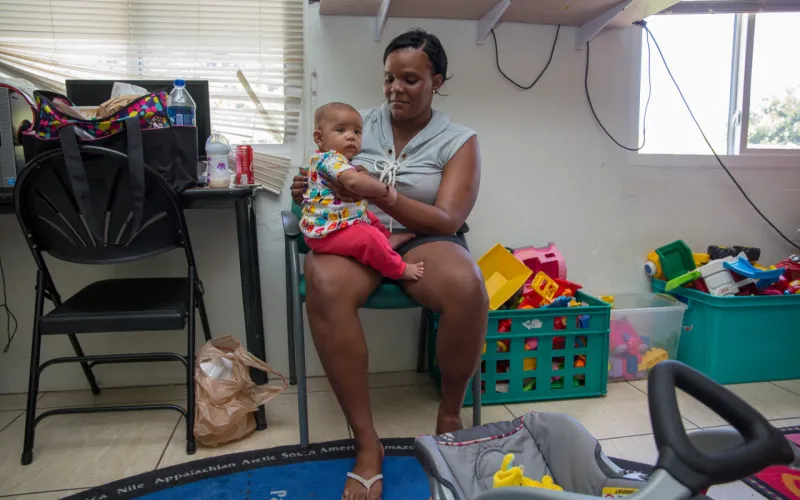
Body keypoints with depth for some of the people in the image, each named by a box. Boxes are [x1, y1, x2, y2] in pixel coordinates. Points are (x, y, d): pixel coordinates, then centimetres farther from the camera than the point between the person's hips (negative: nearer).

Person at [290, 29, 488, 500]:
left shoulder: (459, 141, 3)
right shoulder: (360, 126, 10)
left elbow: (446, 221, -8)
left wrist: (378, 194, -22)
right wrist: (311, 192, -9)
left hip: (422, 240, -1)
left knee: (467, 287, -36)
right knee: (325, 285, -36)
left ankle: (450, 415, -8)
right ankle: (367, 442, -24)